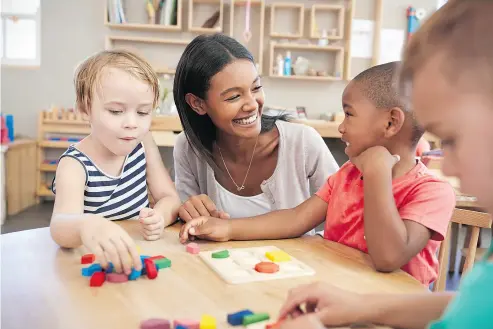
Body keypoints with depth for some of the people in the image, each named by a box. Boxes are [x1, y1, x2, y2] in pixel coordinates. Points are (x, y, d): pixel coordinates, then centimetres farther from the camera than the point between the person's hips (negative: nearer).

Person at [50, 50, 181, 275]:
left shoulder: (143, 143, -1)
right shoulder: (75, 164, -16)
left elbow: (169, 197, 1)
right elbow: (60, 225, -33)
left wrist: (160, 215, -23)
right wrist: (86, 225, -57)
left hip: (141, 255, 4)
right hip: (97, 262, -4)